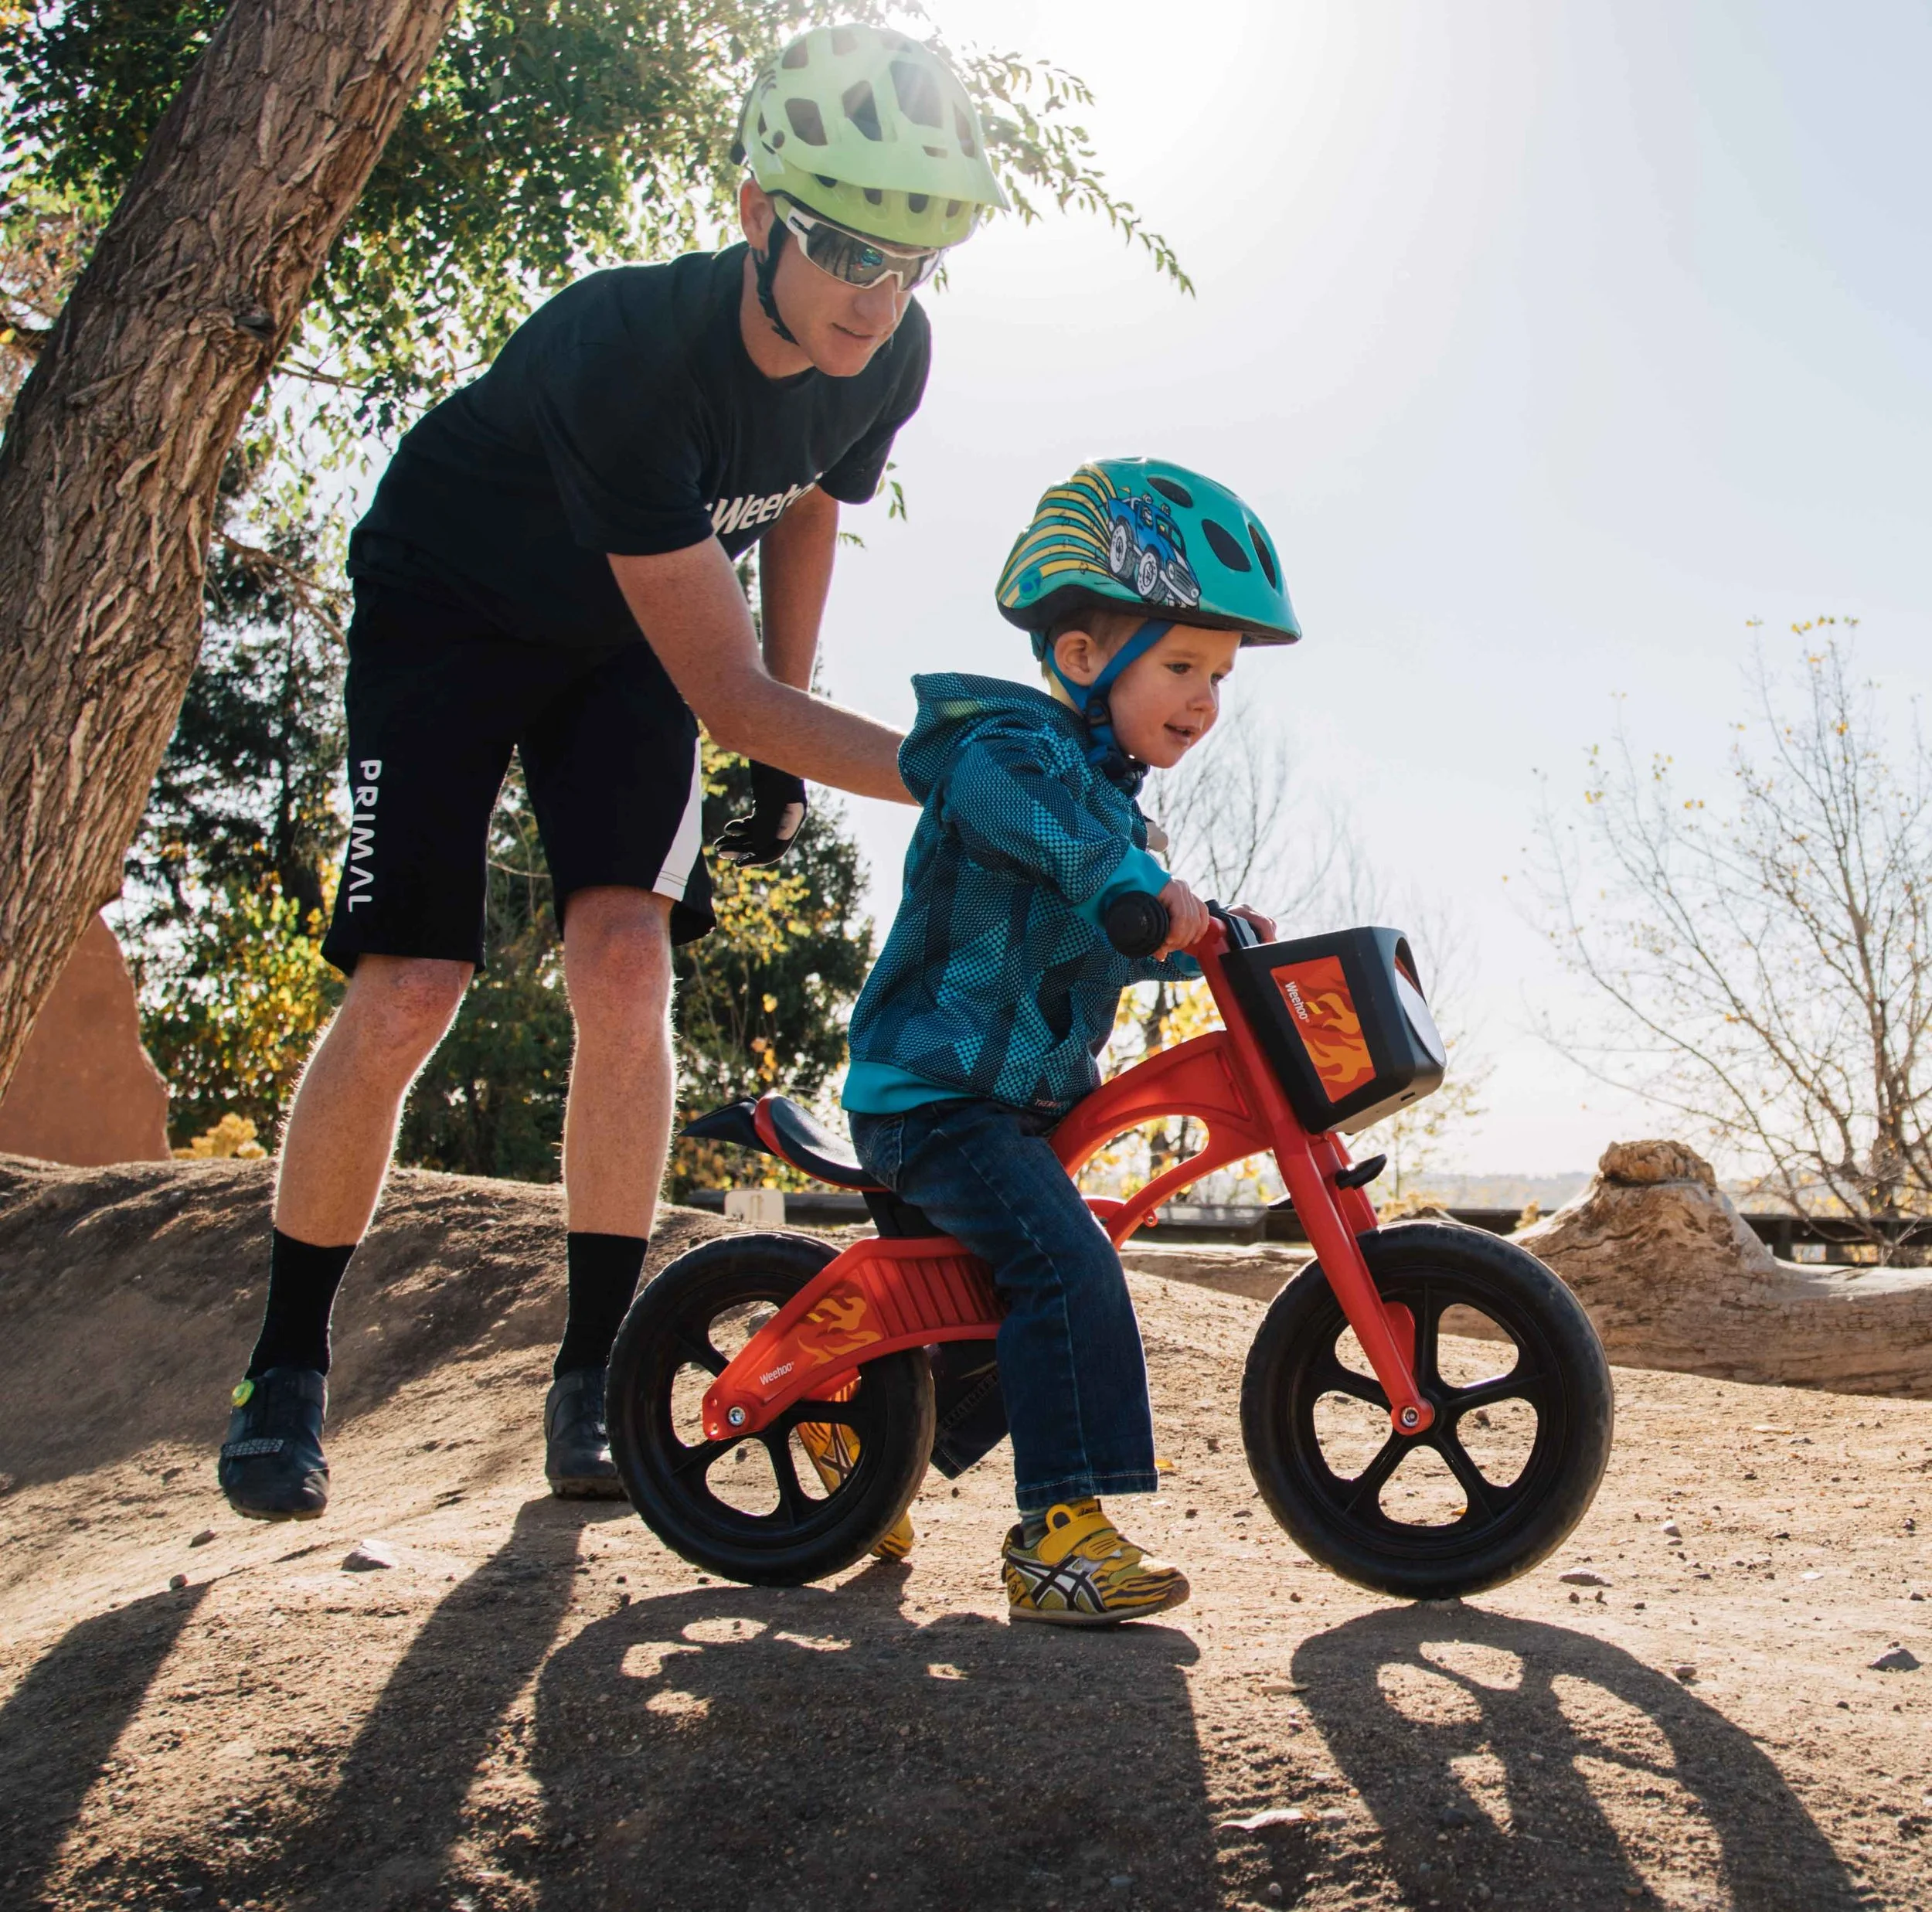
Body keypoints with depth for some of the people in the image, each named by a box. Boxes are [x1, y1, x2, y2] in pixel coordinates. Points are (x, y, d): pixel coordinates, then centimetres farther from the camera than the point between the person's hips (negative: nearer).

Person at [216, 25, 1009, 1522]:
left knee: (625, 957, -16)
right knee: (406, 993, -14)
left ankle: (595, 1377, -5)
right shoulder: (630, 352, -37)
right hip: (449, 609, -4)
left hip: (628, 636, 5)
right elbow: (729, 692, -36)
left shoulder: (888, 359, -17)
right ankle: (287, 1371, 6)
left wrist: (782, 764, 6)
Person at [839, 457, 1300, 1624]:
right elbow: (1001, 786, -40)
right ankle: (1062, 1532, -22)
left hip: (1022, 1094, 10)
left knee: (1037, 1289, 19)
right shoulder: (1013, 742, -14)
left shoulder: (1107, 799, 18)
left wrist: (1207, 937, 11)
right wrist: (1133, 878, -49)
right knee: (1067, 1263, -26)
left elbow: (1100, 947, 26)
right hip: (937, 1091, -10)